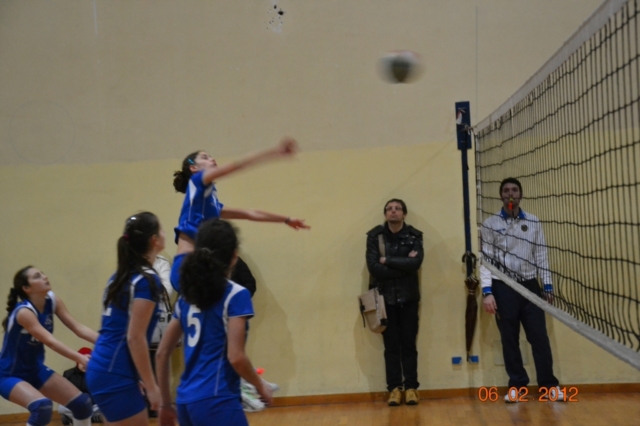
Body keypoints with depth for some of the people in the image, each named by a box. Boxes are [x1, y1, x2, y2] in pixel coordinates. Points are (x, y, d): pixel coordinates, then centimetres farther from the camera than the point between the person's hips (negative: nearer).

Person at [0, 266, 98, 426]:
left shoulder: (52, 300, -6)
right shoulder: (23, 312, -28)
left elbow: (78, 328, -11)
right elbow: (50, 341, -39)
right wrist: (80, 358, -50)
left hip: (36, 370, 8)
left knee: (82, 403, 1)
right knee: (42, 407, -34)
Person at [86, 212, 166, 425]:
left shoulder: (121, 276, 12)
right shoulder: (146, 280, -14)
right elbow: (135, 337, -18)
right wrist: (151, 385, -14)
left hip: (103, 368, 9)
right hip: (115, 375, -9)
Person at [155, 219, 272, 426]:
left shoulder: (187, 296, 11)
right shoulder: (236, 295, -8)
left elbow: (162, 353, 13)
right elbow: (236, 357, -15)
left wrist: (166, 403, 20)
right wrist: (261, 386, 2)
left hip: (186, 401, 8)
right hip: (217, 401, -8)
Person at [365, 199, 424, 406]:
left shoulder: (414, 236, 2)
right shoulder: (374, 236, 0)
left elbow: (415, 263, -15)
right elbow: (373, 267, -13)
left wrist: (387, 260, -13)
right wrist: (402, 265, -14)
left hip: (408, 297, 0)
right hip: (385, 298, 0)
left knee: (408, 344, 3)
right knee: (391, 345, 3)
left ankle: (411, 387, 9)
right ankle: (394, 388, 8)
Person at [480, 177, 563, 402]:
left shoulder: (533, 222, 8)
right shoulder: (490, 224, 0)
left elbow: (541, 255, 10)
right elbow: (485, 259, -3)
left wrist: (547, 285, 4)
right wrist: (487, 292, -11)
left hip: (529, 285, 1)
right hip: (503, 287, -1)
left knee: (539, 335, -2)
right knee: (509, 338, 3)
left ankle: (549, 384, 4)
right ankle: (517, 385, 12)